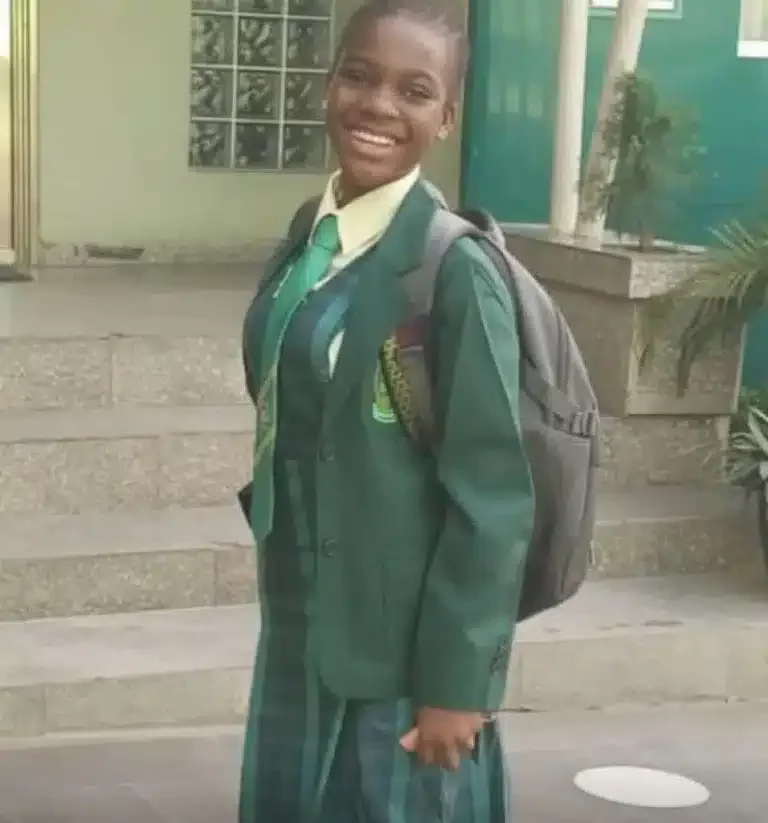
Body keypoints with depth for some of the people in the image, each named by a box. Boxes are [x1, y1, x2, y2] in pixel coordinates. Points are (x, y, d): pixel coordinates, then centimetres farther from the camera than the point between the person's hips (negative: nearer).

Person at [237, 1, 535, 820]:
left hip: (402, 643, -7)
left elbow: (491, 494, -18)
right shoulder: (309, 235, 3)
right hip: (302, 622, 7)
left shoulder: (455, 268, -19)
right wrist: (280, 565, 15)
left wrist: (456, 678, -16)